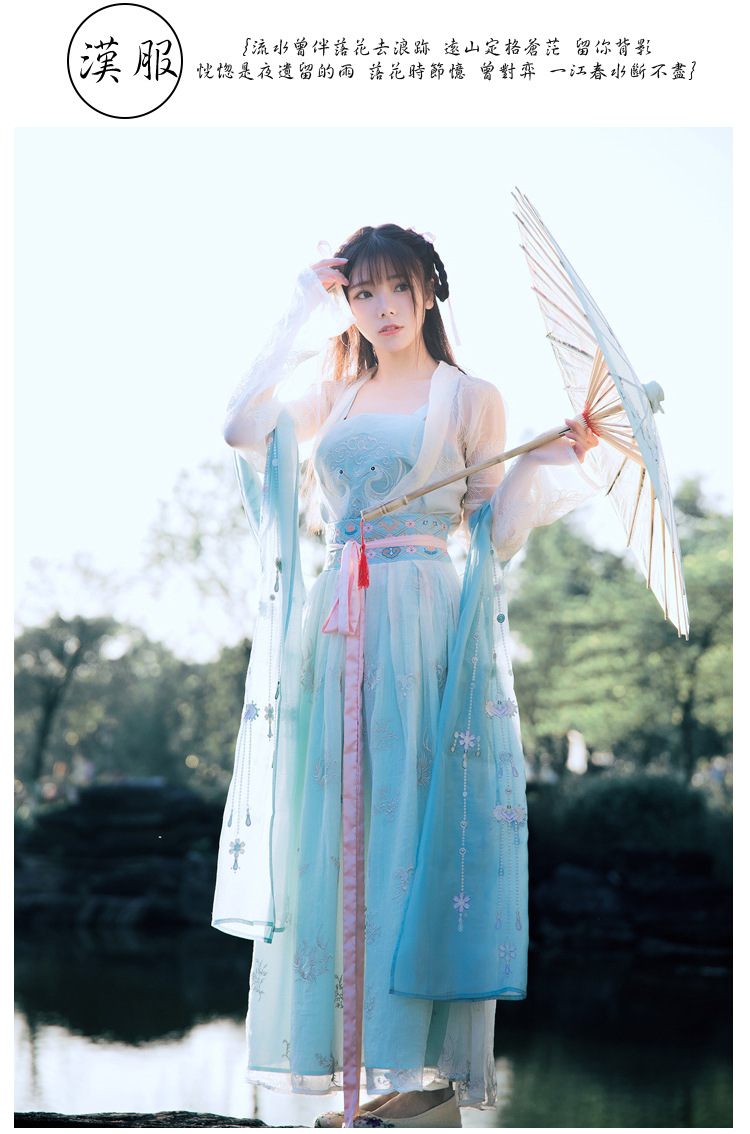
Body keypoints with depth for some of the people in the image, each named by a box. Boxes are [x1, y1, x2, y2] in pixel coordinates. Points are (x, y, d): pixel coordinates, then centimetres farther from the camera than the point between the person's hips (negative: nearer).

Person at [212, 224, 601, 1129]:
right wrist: (300, 319, 6)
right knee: (336, 838, 1)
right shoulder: (331, 399, 17)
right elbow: (239, 428, 0)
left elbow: (490, 525, 3)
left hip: (426, 628, -4)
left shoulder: (470, 397, 6)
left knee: (415, 828, -7)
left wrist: (557, 461, -11)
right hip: (334, 629, 4)